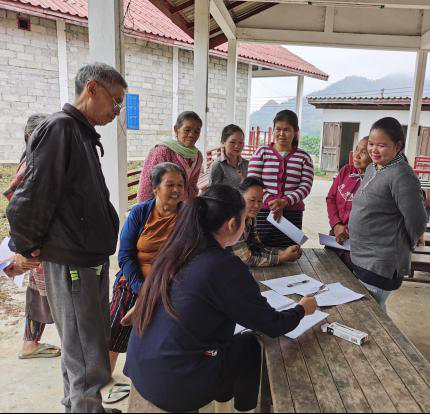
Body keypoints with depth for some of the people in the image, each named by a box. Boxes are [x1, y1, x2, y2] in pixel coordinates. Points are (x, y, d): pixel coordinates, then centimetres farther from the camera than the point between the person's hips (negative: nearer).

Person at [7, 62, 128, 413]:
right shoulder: (59, 128, -16)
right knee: (88, 362, 0)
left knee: (88, 346, 22)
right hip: (70, 263, -9)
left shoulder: (82, 132, 14)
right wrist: (27, 247, -7)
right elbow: (31, 198, -19)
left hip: (92, 259, 9)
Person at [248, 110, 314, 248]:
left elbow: (306, 186, -1)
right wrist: (271, 203, -15)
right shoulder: (262, 152, 5)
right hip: (263, 213, -1)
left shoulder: (304, 157, 9)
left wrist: (284, 202, -17)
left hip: (292, 216, 1)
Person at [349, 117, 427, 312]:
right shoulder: (371, 168, 8)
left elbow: (416, 220, -16)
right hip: (360, 258, 8)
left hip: (381, 265, -8)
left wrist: (402, 246, -2)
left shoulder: (401, 175, -19)